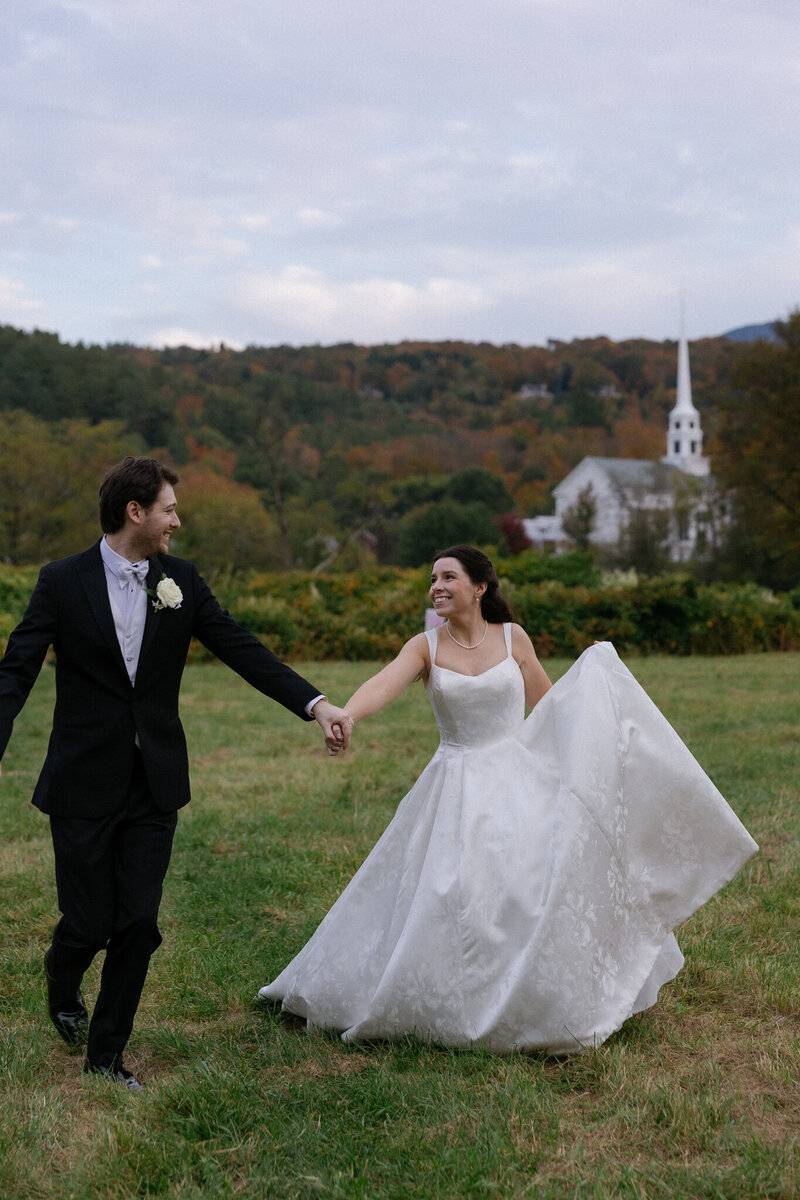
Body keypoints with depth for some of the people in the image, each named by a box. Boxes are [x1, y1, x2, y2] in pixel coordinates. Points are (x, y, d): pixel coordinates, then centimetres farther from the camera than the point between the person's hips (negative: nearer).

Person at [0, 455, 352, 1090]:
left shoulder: (181, 580, 4)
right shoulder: (62, 581, -6)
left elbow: (241, 648, 0)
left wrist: (317, 703, -10)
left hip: (155, 785, 3)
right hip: (85, 782, -3)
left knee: (139, 924, 2)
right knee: (90, 921, 4)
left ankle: (107, 1054, 19)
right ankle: (62, 974, 41)